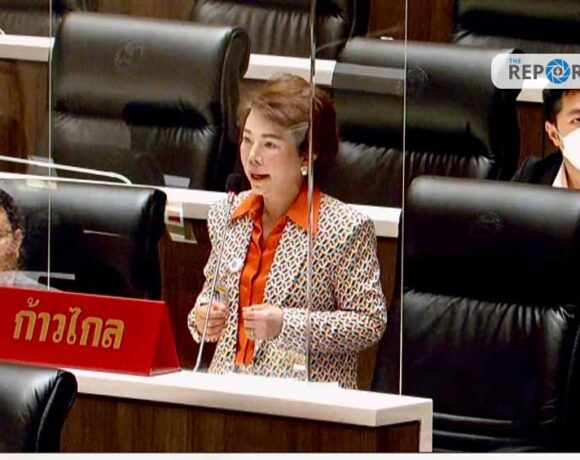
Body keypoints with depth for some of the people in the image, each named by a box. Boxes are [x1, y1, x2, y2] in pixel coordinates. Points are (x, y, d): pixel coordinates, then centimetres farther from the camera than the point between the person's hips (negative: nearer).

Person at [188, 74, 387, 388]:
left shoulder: (347, 229, -7)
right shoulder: (225, 216, 11)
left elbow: (371, 323, -7)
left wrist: (286, 325, -16)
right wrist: (202, 318, 3)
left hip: (307, 393, -5)